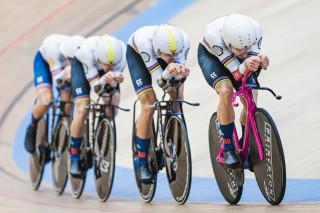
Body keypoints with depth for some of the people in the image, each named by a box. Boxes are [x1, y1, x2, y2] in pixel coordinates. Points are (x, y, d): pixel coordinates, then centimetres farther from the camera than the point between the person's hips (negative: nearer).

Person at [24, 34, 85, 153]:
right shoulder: (54, 47, -43)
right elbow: (57, 81, -38)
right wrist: (65, 74, -58)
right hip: (44, 61, -3)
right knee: (46, 103, -22)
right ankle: (31, 130, 8)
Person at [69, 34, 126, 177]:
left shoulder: (122, 54, -36)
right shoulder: (87, 51, -42)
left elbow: (113, 85, -27)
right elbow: (96, 87, -34)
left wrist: (115, 80, -51)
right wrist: (104, 80, -57)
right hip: (82, 65, -2)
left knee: (112, 107, -19)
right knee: (82, 111, -17)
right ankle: (75, 158, -1)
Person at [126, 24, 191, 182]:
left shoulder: (184, 40, -37)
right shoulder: (145, 42, -44)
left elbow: (180, 66, -31)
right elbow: (159, 81, -38)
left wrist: (180, 71, -54)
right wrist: (168, 71, -59)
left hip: (158, 52, 3)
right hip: (136, 52, -3)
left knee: (177, 96, -16)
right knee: (148, 106, -17)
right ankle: (142, 164, -5)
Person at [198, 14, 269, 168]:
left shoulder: (255, 29, -36)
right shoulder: (213, 34, -43)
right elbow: (237, 74, -38)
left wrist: (262, 61, -52)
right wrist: (246, 65, -60)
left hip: (233, 57, 3)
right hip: (210, 55, -3)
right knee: (226, 91, -30)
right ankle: (228, 149, -16)